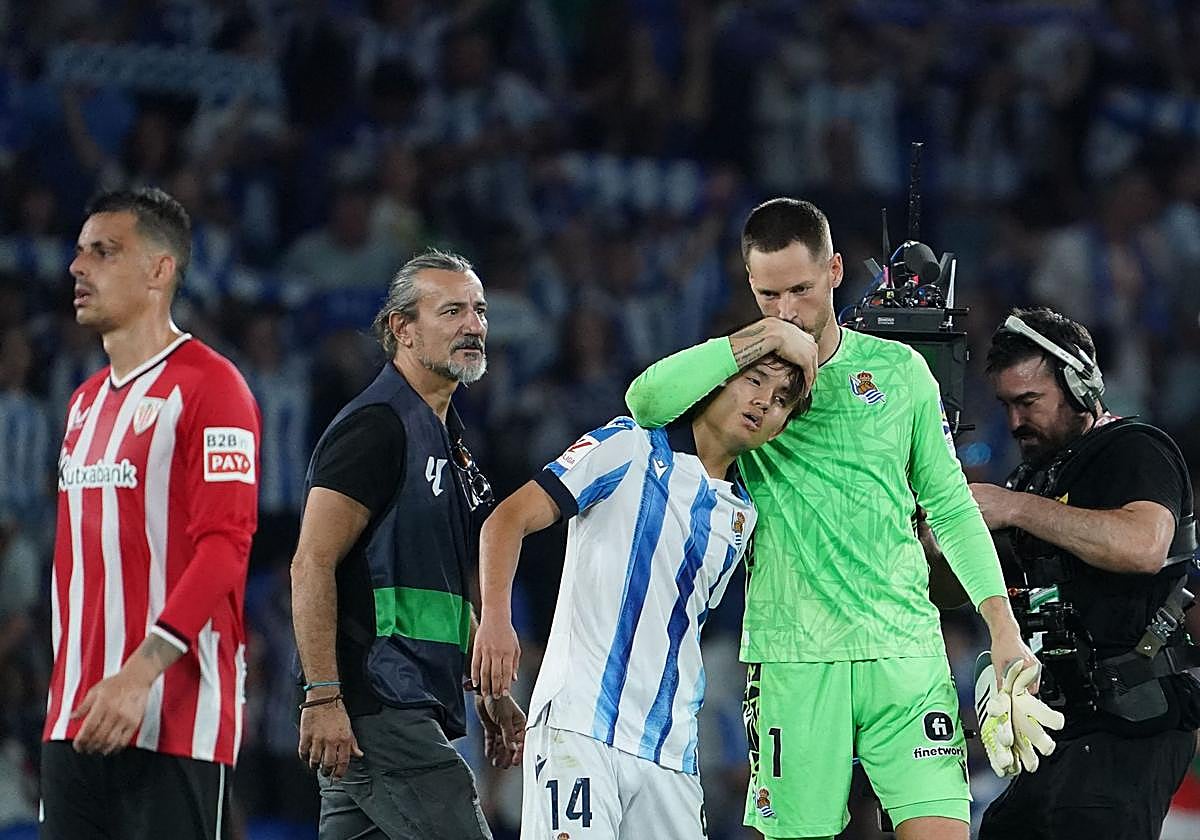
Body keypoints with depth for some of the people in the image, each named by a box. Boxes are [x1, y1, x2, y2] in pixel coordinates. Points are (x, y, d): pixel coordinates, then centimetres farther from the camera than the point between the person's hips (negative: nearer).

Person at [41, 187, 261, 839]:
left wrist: (141, 672, -24)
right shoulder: (86, 403, 20)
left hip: (174, 719, -8)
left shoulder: (208, 386, -6)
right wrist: (66, 682, 14)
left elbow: (225, 547, -16)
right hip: (74, 722, 8)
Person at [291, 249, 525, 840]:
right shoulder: (377, 425, -10)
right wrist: (322, 697, -22)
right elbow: (312, 566, -17)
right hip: (375, 709, -10)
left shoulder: (447, 437, 21)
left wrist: (487, 692, 24)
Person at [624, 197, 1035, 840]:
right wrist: (755, 343, -15)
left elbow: (950, 506, 14)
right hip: (791, 659, -1)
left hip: (903, 648, 1)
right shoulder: (740, 374, 5)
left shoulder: (899, 370, 10)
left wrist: (1002, 627, 6)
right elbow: (646, 402, -16)